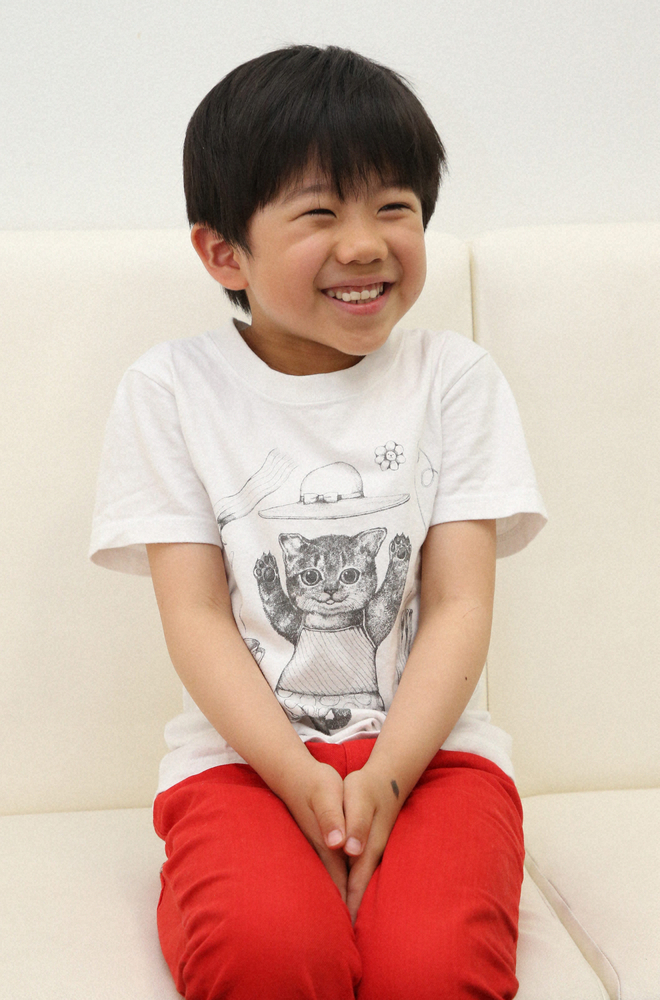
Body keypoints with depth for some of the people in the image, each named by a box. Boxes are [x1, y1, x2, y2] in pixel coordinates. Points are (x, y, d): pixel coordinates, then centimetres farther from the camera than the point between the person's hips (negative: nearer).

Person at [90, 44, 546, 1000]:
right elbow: (196, 616, -2)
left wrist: (384, 776, -15)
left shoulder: (454, 378, 6)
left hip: (427, 743, 1)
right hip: (245, 751, 0)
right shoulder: (171, 390, 3)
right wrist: (301, 780, -16)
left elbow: (459, 606, 0)